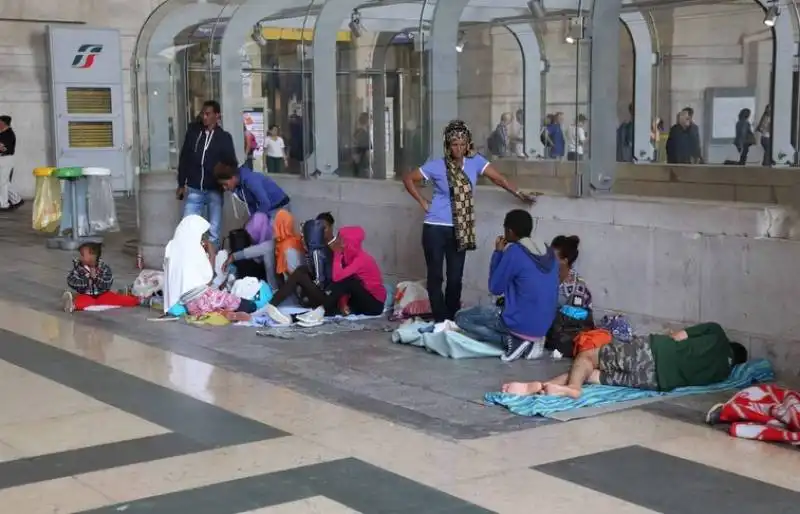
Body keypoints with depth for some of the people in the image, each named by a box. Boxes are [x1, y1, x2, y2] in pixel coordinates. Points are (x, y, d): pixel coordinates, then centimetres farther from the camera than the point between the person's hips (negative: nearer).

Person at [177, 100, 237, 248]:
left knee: (214, 231, 3)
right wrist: (181, 184, 8)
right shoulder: (193, 132, 5)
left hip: (214, 191, -1)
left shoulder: (224, 137, 0)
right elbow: (184, 159, 10)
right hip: (194, 190, 1)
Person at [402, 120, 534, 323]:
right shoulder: (436, 166, -7)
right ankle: (441, 321, 7)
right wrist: (423, 202, -4)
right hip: (436, 228, -3)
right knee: (435, 276, 0)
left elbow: (498, 178, 1)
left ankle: (453, 320, 19)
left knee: (455, 277, 7)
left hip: (459, 230, 3)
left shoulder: (475, 161, 0)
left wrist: (518, 194, -6)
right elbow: (408, 179, 0)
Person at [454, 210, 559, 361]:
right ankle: (531, 340, 9)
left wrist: (498, 253, 1)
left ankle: (512, 341, -6)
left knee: (461, 318, 8)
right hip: (543, 326, 7)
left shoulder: (514, 251, -17)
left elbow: (495, 288, -6)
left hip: (520, 323, -7)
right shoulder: (549, 253, 5)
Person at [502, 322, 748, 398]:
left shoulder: (716, 333, 17)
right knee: (591, 373, 12)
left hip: (654, 351, -2)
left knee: (587, 357, 9)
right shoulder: (724, 371, 19)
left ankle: (571, 385, -23)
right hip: (661, 380, 2)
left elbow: (676, 338, 16)